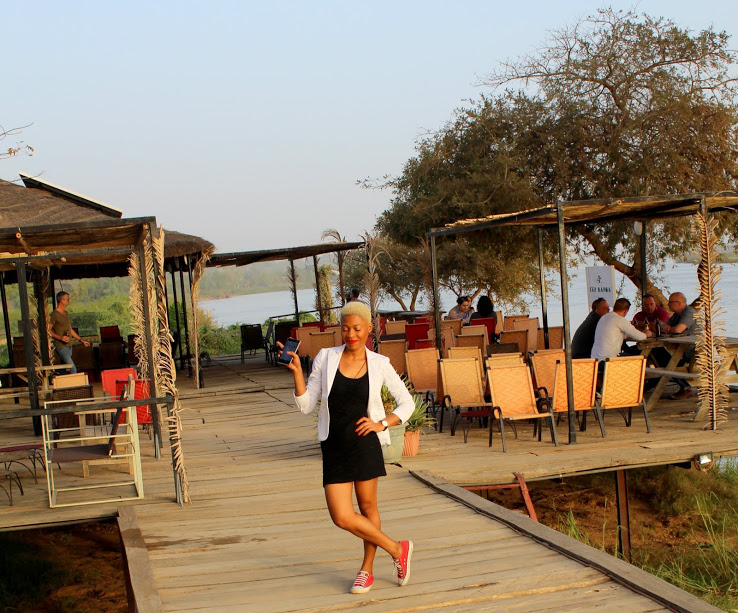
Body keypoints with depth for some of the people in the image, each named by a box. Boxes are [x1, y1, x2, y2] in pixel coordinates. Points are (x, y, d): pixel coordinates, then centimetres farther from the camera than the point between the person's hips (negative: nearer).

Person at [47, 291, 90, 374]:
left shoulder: (66, 314, 17)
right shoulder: (54, 314, -10)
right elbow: (48, 330, -13)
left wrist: (81, 340, 21)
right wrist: (60, 337, -23)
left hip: (68, 345, 8)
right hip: (61, 346, -8)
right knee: (73, 369, -15)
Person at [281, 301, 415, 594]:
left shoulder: (379, 364, -2)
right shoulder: (325, 358, -1)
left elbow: (407, 402, 8)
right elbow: (306, 405, 0)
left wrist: (381, 424, -6)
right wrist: (297, 373, -14)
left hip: (365, 443, -1)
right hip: (334, 446, 1)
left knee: (367, 506, 9)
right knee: (342, 517, -5)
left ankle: (367, 570, 30)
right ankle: (398, 550, 14)